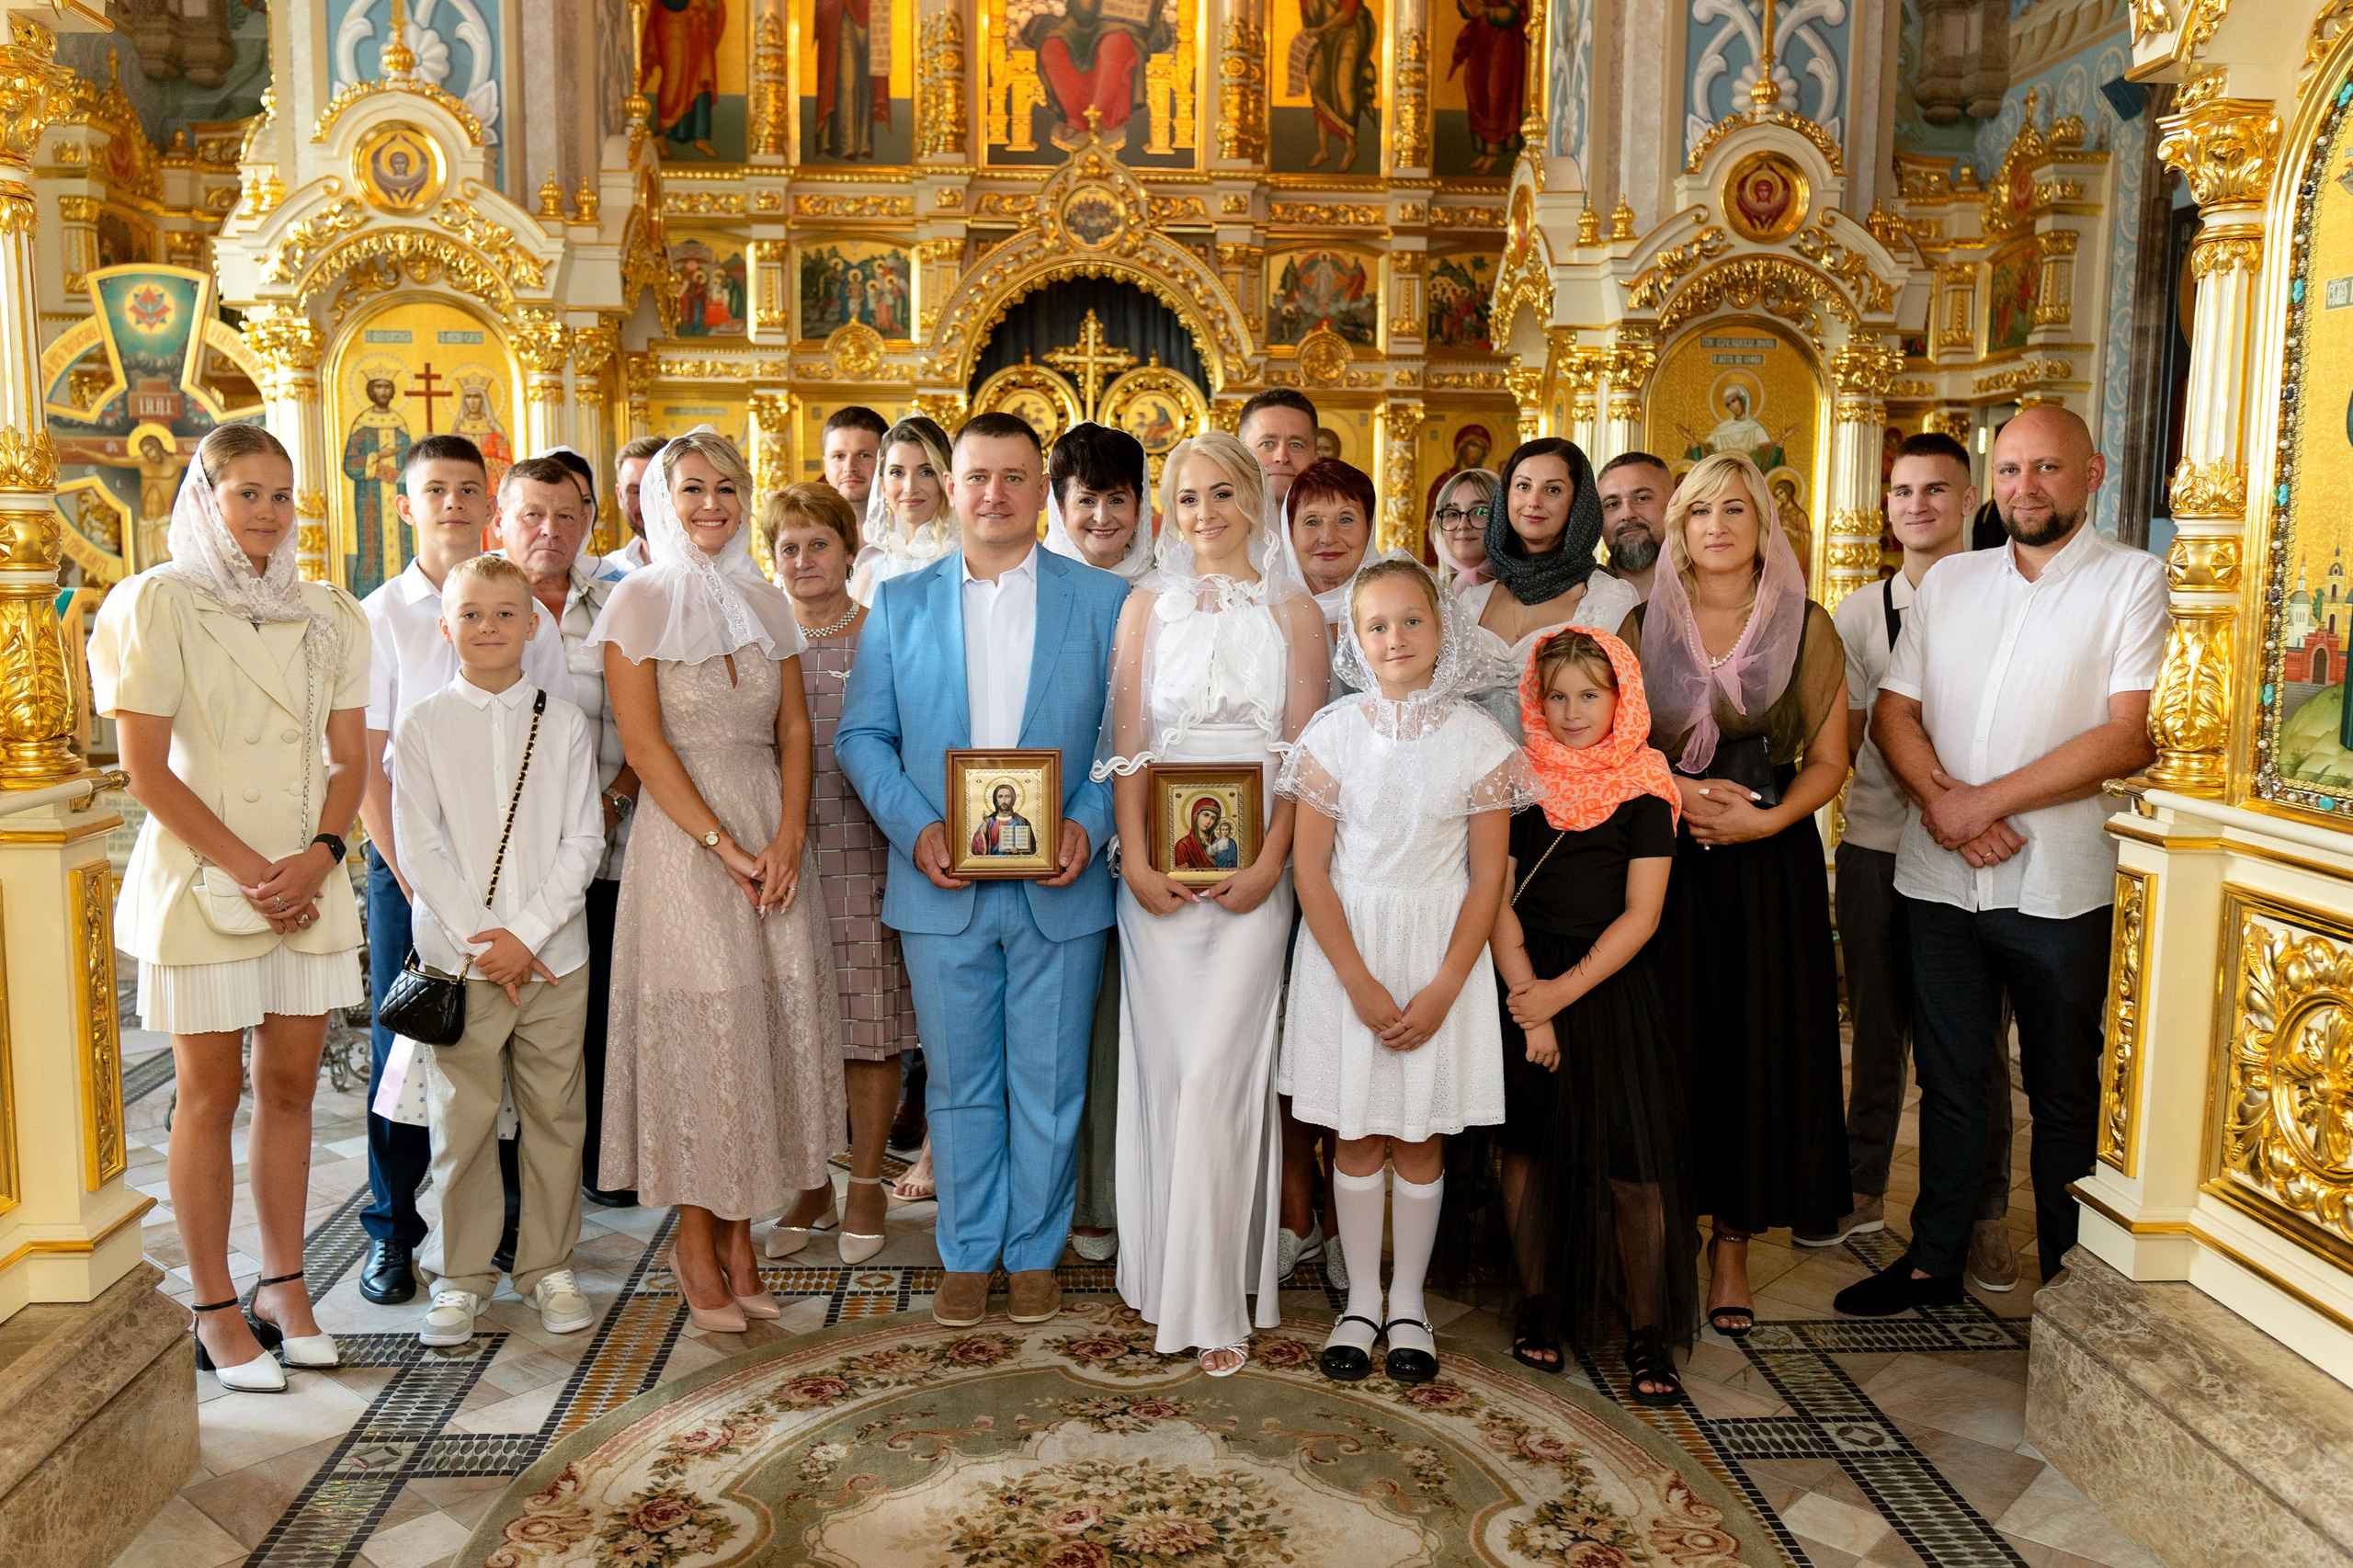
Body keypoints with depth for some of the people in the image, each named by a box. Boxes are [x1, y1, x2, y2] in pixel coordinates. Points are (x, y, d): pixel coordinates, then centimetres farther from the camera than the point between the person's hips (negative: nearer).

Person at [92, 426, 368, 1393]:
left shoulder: (330, 617, 10)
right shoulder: (158, 604, -3)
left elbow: (349, 757, 9)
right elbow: (146, 768, -8)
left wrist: (318, 856, -8)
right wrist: (249, 868, -13)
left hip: (309, 880, 4)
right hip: (201, 876, -4)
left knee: (291, 1084, 8)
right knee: (211, 1093, 2)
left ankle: (283, 1287, 18)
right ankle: (214, 1309, 11)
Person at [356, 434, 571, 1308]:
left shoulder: (530, 614, 6)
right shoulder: (378, 617, 2)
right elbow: (363, 761, 0)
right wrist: (410, 872, -7)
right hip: (408, 857, -1)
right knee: (402, 1039, 3)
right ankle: (392, 1230, 16)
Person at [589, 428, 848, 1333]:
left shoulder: (765, 602, 12)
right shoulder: (639, 600, -2)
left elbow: (795, 730, 9)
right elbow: (642, 739, -9)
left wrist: (788, 838, -6)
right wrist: (724, 845, -14)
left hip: (772, 839, 5)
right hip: (683, 840, -4)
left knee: (771, 1022, 4)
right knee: (699, 1029, -2)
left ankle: (738, 1231, 16)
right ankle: (696, 1239, 13)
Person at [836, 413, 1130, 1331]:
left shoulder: (1104, 601, 4)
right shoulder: (900, 603, 8)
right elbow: (861, 735, 5)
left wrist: (1090, 824, -13)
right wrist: (915, 828, -10)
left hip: (1059, 889, -1)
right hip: (942, 887, 1)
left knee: (1048, 1084, 8)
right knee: (959, 1084, 10)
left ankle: (1035, 1253, 26)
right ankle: (966, 1254, 26)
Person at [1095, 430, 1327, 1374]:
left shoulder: (1292, 611, 5)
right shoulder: (1148, 605, 9)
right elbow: (1128, 742, 4)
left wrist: (1270, 863, -13)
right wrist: (1135, 859, -8)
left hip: (1251, 867, -1)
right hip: (1158, 865, 2)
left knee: (1218, 1072, -6)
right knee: (1163, 1066, 4)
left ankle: (1215, 1298, 4)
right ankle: (1161, 1269, 20)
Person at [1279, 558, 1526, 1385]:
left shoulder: (1480, 740, -3)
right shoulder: (1333, 733, -3)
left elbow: (1487, 881, -3)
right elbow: (1311, 869, -4)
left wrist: (1442, 990, -11)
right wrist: (1360, 982, -10)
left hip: (1442, 955, 0)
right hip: (1346, 950, 0)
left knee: (1423, 1137, 7)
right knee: (1356, 1132, 8)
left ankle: (1408, 1303, 23)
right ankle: (1360, 1301, 23)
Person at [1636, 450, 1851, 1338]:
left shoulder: (1806, 628, 3)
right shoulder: (1646, 627, 6)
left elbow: (1828, 759, 3)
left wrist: (1768, 818, -14)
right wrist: (1676, 793, -11)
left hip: (1771, 864, 0)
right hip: (1666, 861, 0)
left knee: (1758, 1048, 2)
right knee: (1667, 1047, 0)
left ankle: (1733, 1246, 16)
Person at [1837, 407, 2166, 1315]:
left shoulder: (2133, 580, -4)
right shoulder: (1948, 582, 11)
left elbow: (2131, 738, -13)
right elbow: (1893, 711, 7)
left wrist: (1985, 801, -16)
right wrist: (1939, 799, -12)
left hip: (2059, 888, -4)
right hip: (1936, 877, 4)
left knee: (2063, 1092, 9)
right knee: (1947, 1078, 15)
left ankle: (2070, 1278, 25)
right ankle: (1934, 1259, 28)